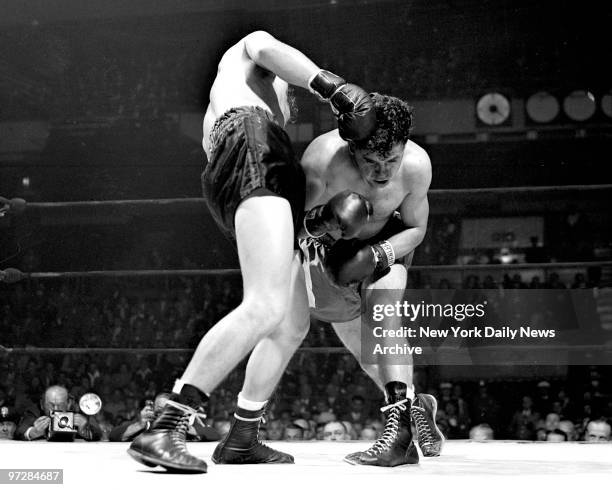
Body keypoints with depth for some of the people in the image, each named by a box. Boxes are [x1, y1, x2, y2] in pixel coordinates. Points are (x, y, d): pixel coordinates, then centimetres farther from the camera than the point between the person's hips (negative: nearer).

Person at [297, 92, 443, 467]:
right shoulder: (323, 159, -40)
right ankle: (416, 406, 28)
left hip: (388, 240, -1)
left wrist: (379, 255, -32)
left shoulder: (416, 165, -32)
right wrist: (312, 228, -51)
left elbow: (416, 229, -14)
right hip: (329, 244, 1)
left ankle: (400, 426, -29)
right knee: (364, 348, 8)